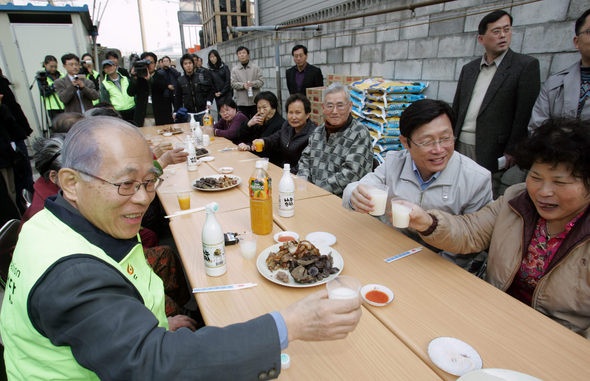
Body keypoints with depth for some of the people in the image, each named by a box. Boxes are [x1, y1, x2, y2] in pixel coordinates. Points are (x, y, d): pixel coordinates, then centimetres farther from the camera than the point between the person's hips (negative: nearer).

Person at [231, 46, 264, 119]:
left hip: (255, 102, 0)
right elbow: (233, 83, 0)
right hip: (241, 102, 0)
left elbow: (261, 81, 1)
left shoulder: (256, 68, 8)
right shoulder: (234, 69, 10)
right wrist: (243, 85, -17)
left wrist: (252, 84, -19)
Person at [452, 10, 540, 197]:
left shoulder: (526, 65, 1)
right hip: (460, 146, 4)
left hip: (492, 153, -4)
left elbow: (524, 114, -6)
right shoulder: (468, 69, 16)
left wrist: (511, 152, -10)